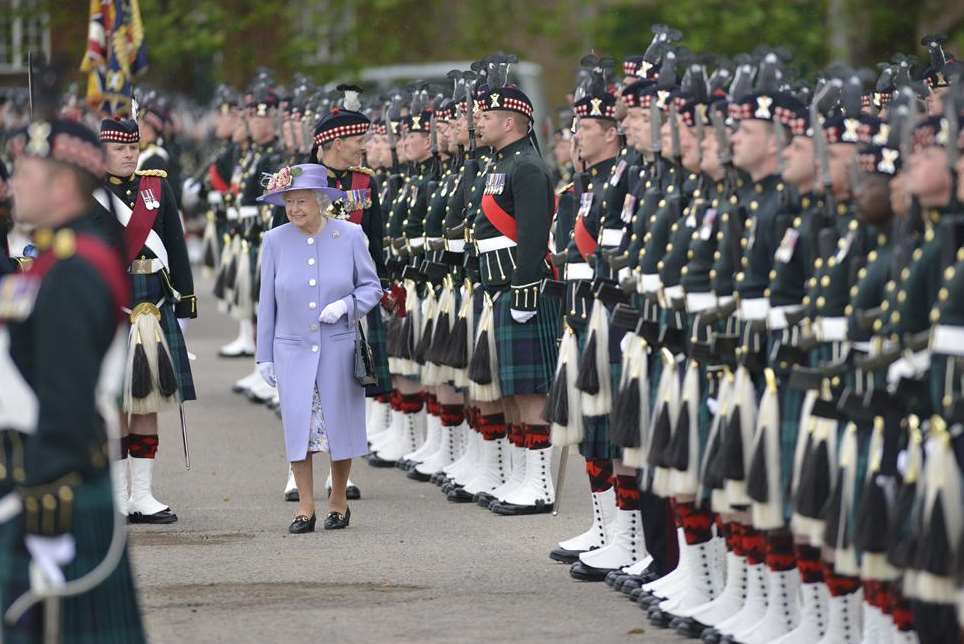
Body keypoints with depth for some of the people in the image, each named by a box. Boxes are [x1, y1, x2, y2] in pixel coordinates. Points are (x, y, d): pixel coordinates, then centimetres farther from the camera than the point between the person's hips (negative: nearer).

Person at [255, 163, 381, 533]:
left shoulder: (349, 236, -3)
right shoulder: (275, 240, 0)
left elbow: (371, 287, 3)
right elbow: (267, 302, 5)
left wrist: (345, 305, -17)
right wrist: (264, 356, 5)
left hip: (339, 347, 0)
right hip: (293, 348, 0)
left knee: (340, 423, 6)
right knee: (298, 426, -3)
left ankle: (339, 500, 22)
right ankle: (305, 508, 5)